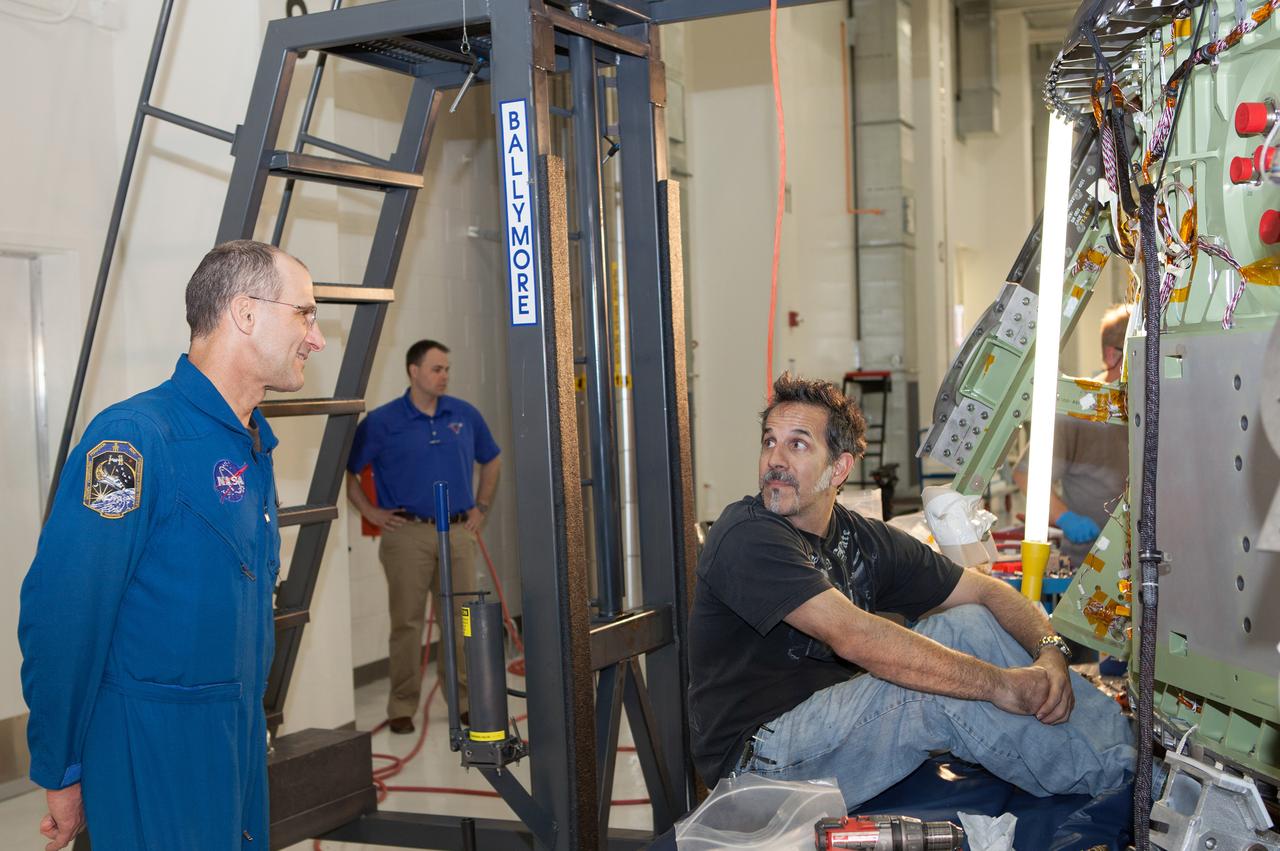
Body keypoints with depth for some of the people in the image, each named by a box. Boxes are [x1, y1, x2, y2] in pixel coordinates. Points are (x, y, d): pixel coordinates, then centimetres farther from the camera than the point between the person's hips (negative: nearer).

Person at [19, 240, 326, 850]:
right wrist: (62, 774, -16)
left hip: (239, 742, 8)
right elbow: (58, 614, -22)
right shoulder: (135, 437, -19)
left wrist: (247, 717, 18)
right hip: (152, 753, -8)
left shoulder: (253, 447, 10)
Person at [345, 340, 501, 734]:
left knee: (462, 620, 7)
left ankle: (464, 700, 19)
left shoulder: (465, 415, 7)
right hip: (408, 534, -3)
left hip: (458, 531, 3)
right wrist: (370, 512, -2)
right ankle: (402, 708, 10)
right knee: (407, 622, 1)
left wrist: (481, 506, 14)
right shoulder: (382, 421, -4)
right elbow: (346, 469, 1)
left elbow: (491, 460, 21)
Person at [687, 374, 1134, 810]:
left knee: (970, 623, -4)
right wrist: (999, 684, -27)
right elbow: (854, 637, -29)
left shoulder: (863, 540, 6)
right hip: (756, 758, -8)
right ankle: (1111, 779, -8)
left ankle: (1126, 749, -3)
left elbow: (989, 591, 7)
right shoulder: (746, 538, -18)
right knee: (939, 689, -24)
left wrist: (1051, 651, -14)